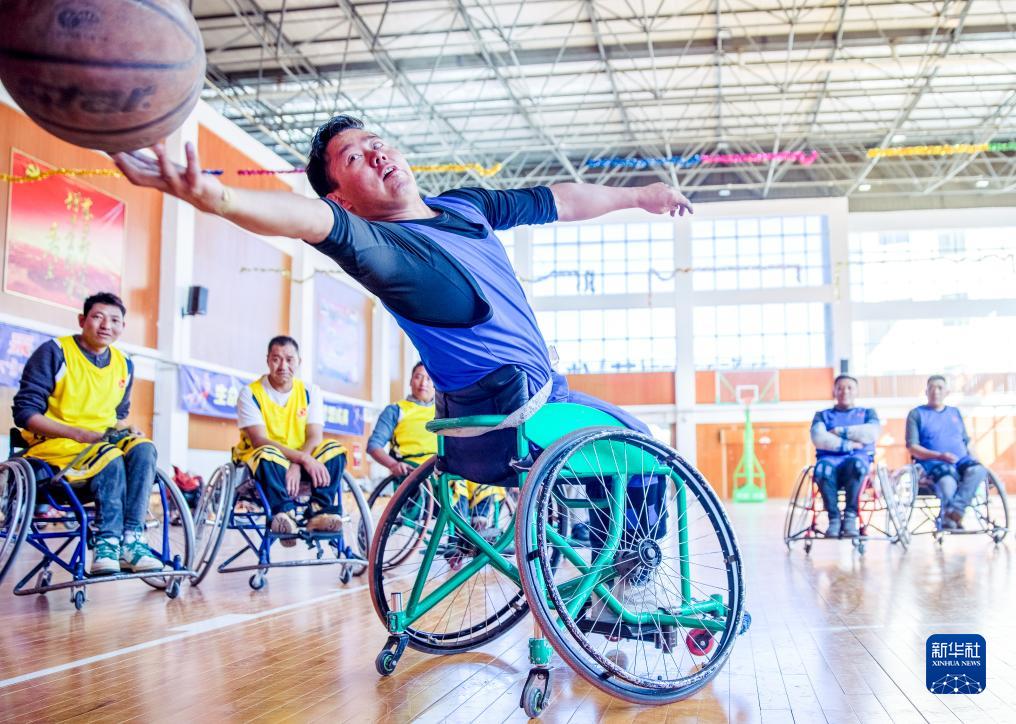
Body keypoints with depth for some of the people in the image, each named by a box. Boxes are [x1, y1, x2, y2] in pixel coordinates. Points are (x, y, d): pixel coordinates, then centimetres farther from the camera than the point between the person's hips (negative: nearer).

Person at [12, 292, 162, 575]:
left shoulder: (124, 364, 11)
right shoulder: (54, 352, -6)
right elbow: (25, 413, -10)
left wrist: (126, 430, -2)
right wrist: (78, 433, -21)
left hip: (103, 444, 5)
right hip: (54, 446, -5)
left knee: (142, 448, -28)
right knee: (111, 460, -35)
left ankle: (131, 539, -32)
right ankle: (107, 541, -28)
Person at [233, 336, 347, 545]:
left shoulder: (310, 392, 3)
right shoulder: (250, 394, -7)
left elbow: (315, 438, -9)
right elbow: (259, 441, -20)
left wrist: (297, 466, -30)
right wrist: (303, 458, -32)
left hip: (301, 464, 3)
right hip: (263, 463, -3)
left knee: (334, 449, -24)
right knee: (268, 454, -37)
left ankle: (320, 511, -35)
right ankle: (284, 513, -42)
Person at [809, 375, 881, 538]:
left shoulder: (867, 413, 24)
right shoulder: (822, 415, 24)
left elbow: (872, 433, -1)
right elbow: (819, 438, 1)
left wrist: (840, 431, -1)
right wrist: (848, 444, -7)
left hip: (859, 458, 0)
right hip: (830, 459, 0)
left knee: (855, 464, -39)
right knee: (822, 468, -38)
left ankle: (850, 516, -32)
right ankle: (834, 518, -29)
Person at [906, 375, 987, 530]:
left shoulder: (955, 413, 26)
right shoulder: (917, 414, 11)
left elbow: (966, 442, 26)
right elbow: (913, 448, 1)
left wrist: (973, 458, 3)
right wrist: (940, 456, -14)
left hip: (962, 460, 4)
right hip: (933, 462, -4)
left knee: (978, 470, -32)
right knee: (948, 480, -40)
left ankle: (953, 512, -40)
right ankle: (952, 518, -26)